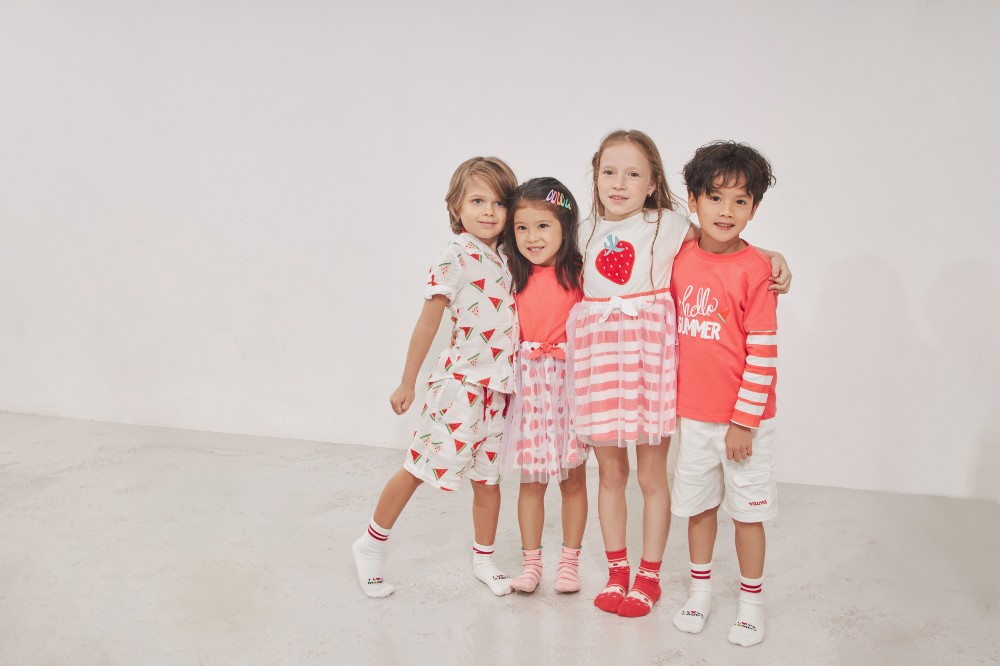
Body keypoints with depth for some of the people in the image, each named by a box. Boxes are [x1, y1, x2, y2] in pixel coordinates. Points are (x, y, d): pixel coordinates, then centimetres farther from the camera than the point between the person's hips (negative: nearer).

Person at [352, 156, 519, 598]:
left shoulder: (502, 259, 8)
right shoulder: (457, 256, -11)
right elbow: (428, 321, -11)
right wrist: (407, 383, -10)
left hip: (496, 384, 6)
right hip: (461, 379, -6)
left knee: (488, 474, 14)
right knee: (423, 464, -1)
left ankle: (484, 560, 28)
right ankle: (371, 544, 17)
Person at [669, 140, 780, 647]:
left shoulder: (755, 267, -14)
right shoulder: (679, 259, 1)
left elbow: (763, 353, -14)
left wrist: (744, 420, -14)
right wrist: (671, 396, 12)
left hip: (744, 419, -4)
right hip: (693, 414, 4)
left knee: (747, 510, 8)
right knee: (698, 505, 16)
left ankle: (750, 600, 27)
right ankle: (700, 588, 35)